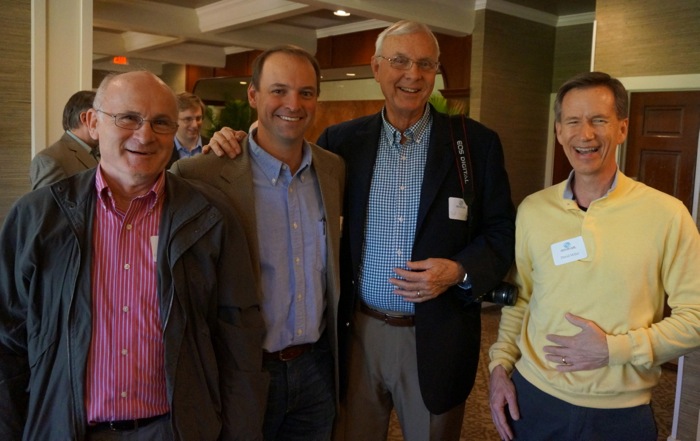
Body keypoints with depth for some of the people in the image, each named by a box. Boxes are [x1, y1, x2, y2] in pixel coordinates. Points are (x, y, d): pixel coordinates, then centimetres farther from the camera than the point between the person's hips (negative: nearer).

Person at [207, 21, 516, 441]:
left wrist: (459, 271, -18)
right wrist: (234, 146, -8)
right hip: (359, 331, 1)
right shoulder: (343, 140, 1)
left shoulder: (477, 143, -3)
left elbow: (503, 233, 0)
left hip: (436, 338, -1)